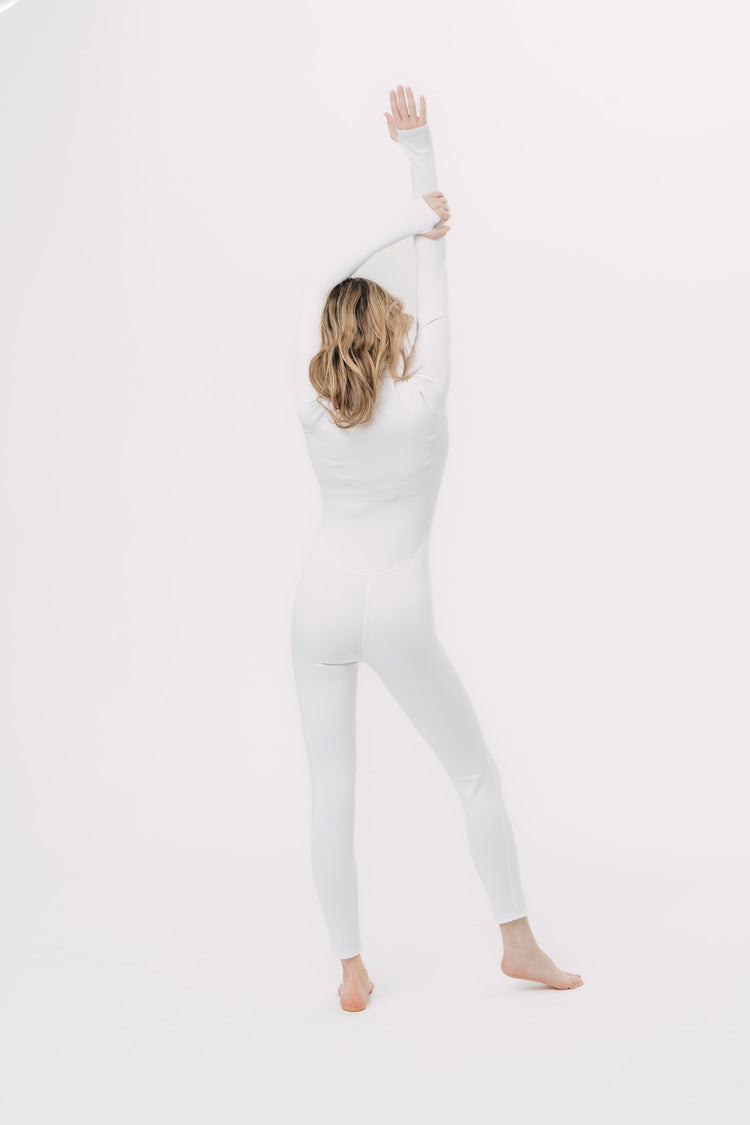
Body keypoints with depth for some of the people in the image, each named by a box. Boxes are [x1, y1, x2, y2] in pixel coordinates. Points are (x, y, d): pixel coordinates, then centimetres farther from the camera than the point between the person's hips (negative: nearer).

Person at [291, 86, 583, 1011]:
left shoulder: (312, 408, -4)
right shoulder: (424, 402, -10)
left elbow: (321, 277, 7)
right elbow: (434, 268, -4)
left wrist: (406, 219, 4)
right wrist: (417, 147, 2)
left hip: (321, 604, 3)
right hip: (397, 613, -2)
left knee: (331, 791, 9)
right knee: (476, 774, 14)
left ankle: (350, 971, 17)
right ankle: (518, 941, 21)